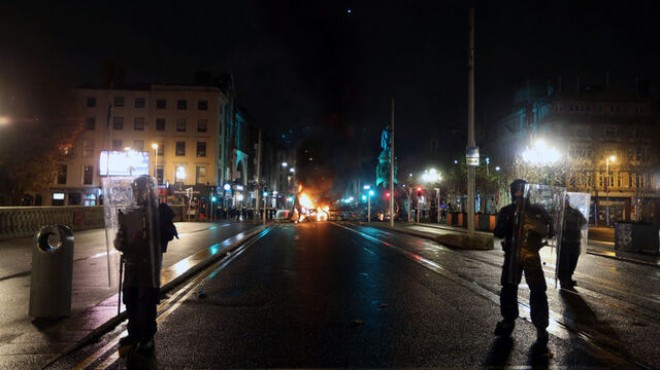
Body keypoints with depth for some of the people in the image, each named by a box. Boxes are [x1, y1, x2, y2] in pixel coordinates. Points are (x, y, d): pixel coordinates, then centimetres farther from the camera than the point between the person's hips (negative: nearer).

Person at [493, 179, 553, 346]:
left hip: (531, 255, -2)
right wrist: (508, 222, -19)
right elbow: (498, 233, -1)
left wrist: (534, 224, -24)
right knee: (508, 288, 9)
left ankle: (541, 327, 4)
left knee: (538, 291, -5)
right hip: (512, 255, 3)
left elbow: (549, 230, -7)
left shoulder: (537, 210, -2)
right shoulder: (506, 211, 3)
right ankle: (508, 320, 27)